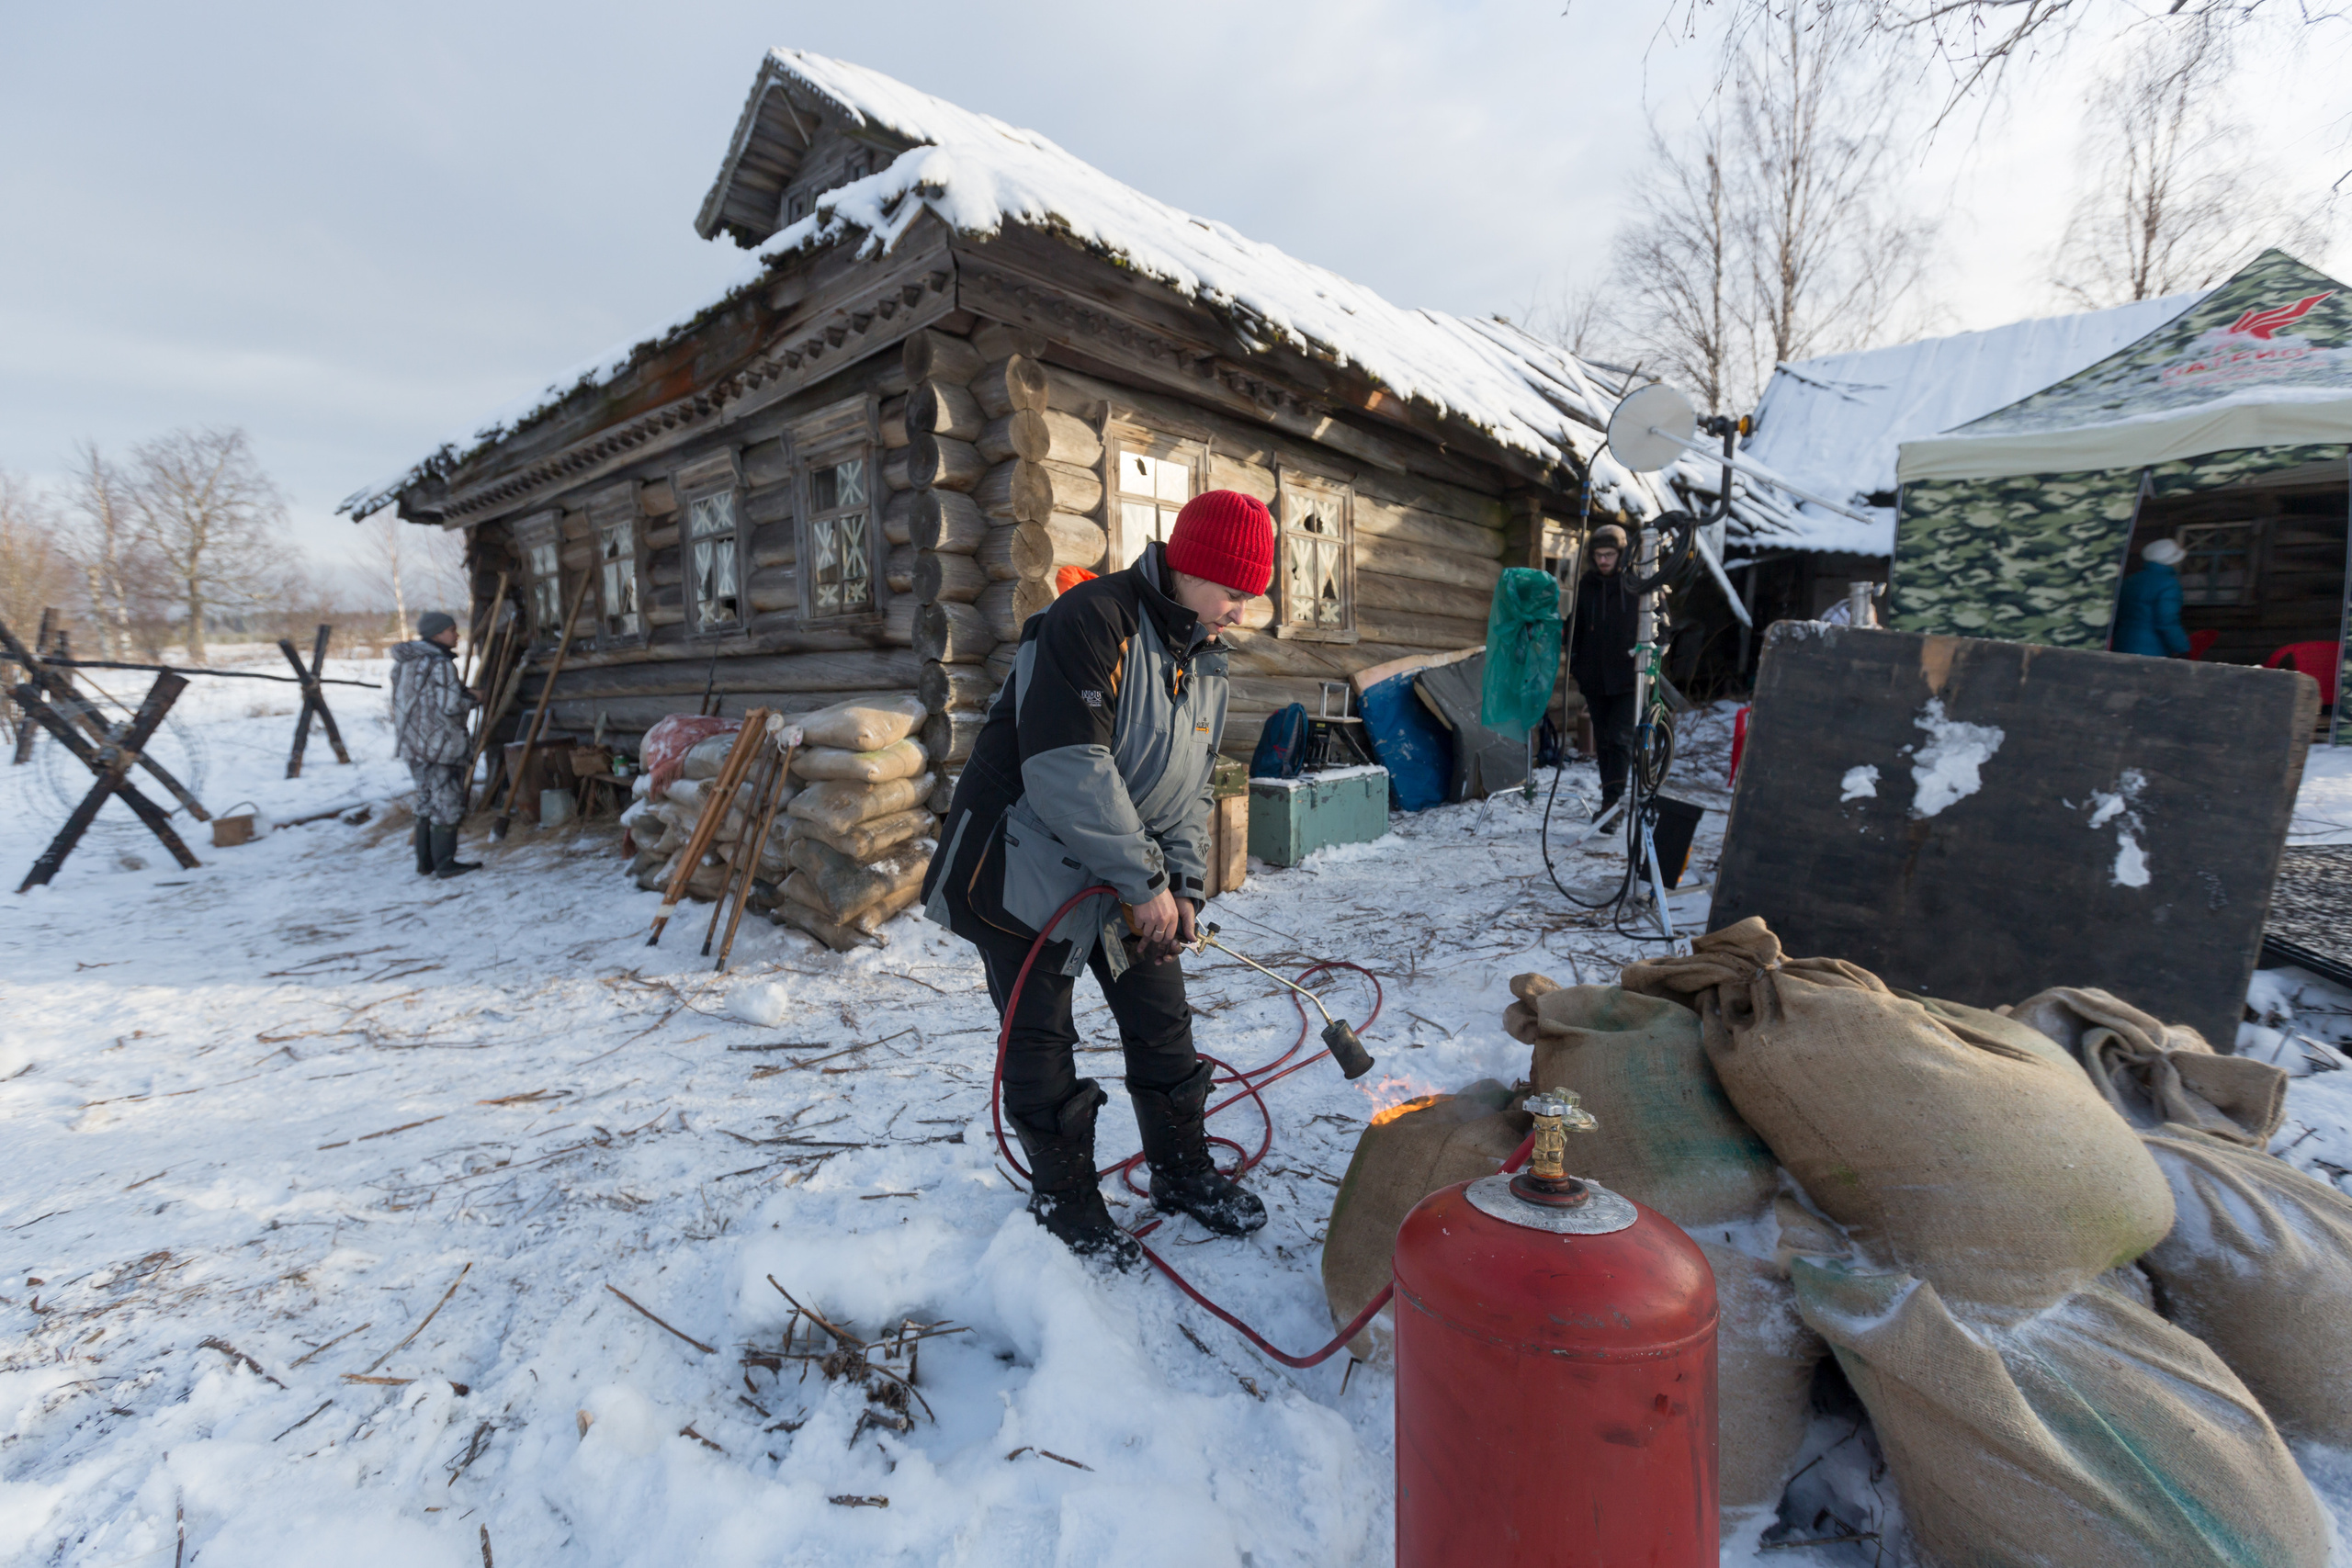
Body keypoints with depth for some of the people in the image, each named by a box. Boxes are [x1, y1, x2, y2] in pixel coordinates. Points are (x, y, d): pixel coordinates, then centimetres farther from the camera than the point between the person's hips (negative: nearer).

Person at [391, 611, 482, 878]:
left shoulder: (405, 661, 13)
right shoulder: (440, 664, -15)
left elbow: (405, 700, 17)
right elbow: (450, 705, -20)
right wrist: (471, 696, -1)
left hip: (412, 743, 9)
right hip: (439, 744, -9)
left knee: (426, 802, 16)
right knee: (447, 802, -1)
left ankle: (425, 862, 21)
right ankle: (444, 863, 3)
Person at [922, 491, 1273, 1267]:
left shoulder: (1205, 663, 6)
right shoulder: (1091, 621, -22)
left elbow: (1190, 790, 10)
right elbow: (1067, 771, -30)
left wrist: (1184, 886, -5)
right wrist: (1147, 884, -23)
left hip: (1125, 879, 8)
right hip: (1023, 863, -7)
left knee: (1162, 1021, 12)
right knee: (1041, 1042, 5)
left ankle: (1183, 1171, 32)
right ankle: (1063, 1197, 26)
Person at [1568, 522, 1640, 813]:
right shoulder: (1586, 586, 8)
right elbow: (1576, 628, 18)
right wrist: (1574, 666, 11)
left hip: (1629, 679, -4)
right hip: (1594, 678, 4)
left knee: (1620, 739, -12)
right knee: (1603, 742, 11)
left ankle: (1612, 802, -12)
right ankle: (1610, 802, 20)